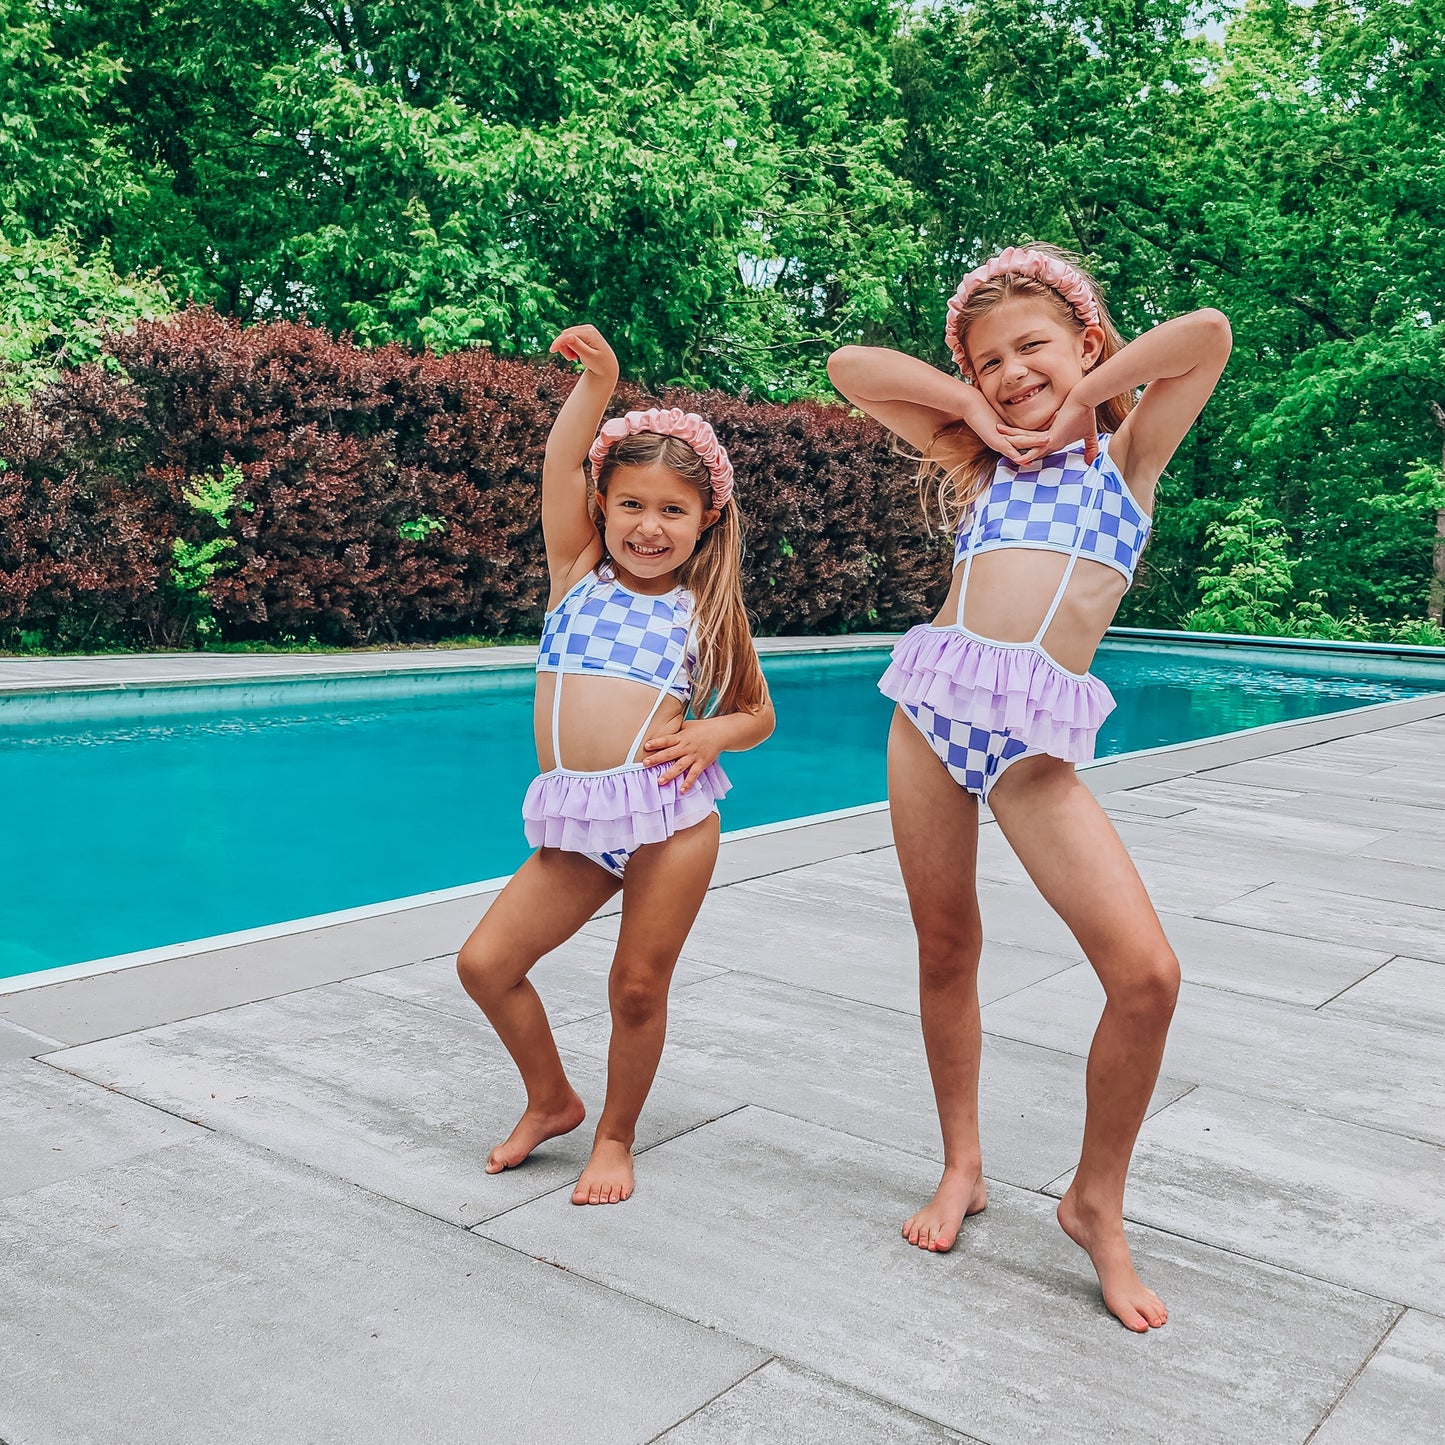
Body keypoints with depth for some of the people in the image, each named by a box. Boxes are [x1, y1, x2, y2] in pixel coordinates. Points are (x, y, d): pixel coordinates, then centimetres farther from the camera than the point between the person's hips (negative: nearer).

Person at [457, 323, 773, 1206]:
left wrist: (712, 734, -5)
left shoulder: (709, 609, 8)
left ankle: (616, 1137, 30)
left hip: (669, 815, -2)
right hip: (576, 820, 3)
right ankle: (552, 1100, 28)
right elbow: (561, 469, -2)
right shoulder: (578, 571, 11)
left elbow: (759, 714, 16)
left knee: (637, 990, 4)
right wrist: (597, 381, -14)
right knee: (486, 961, 2)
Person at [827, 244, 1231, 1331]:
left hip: (1036, 737, -2)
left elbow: (1208, 332, -4)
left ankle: (1097, 1201, 8)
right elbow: (849, 365, 14)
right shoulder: (977, 462, 17)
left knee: (1146, 972, -14)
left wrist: (1083, 395, 4)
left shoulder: (1128, 454, 12)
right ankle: (962, 1167, 30)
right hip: (933, 706, 3)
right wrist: (971, 408, 10)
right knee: (947, 953, 9)